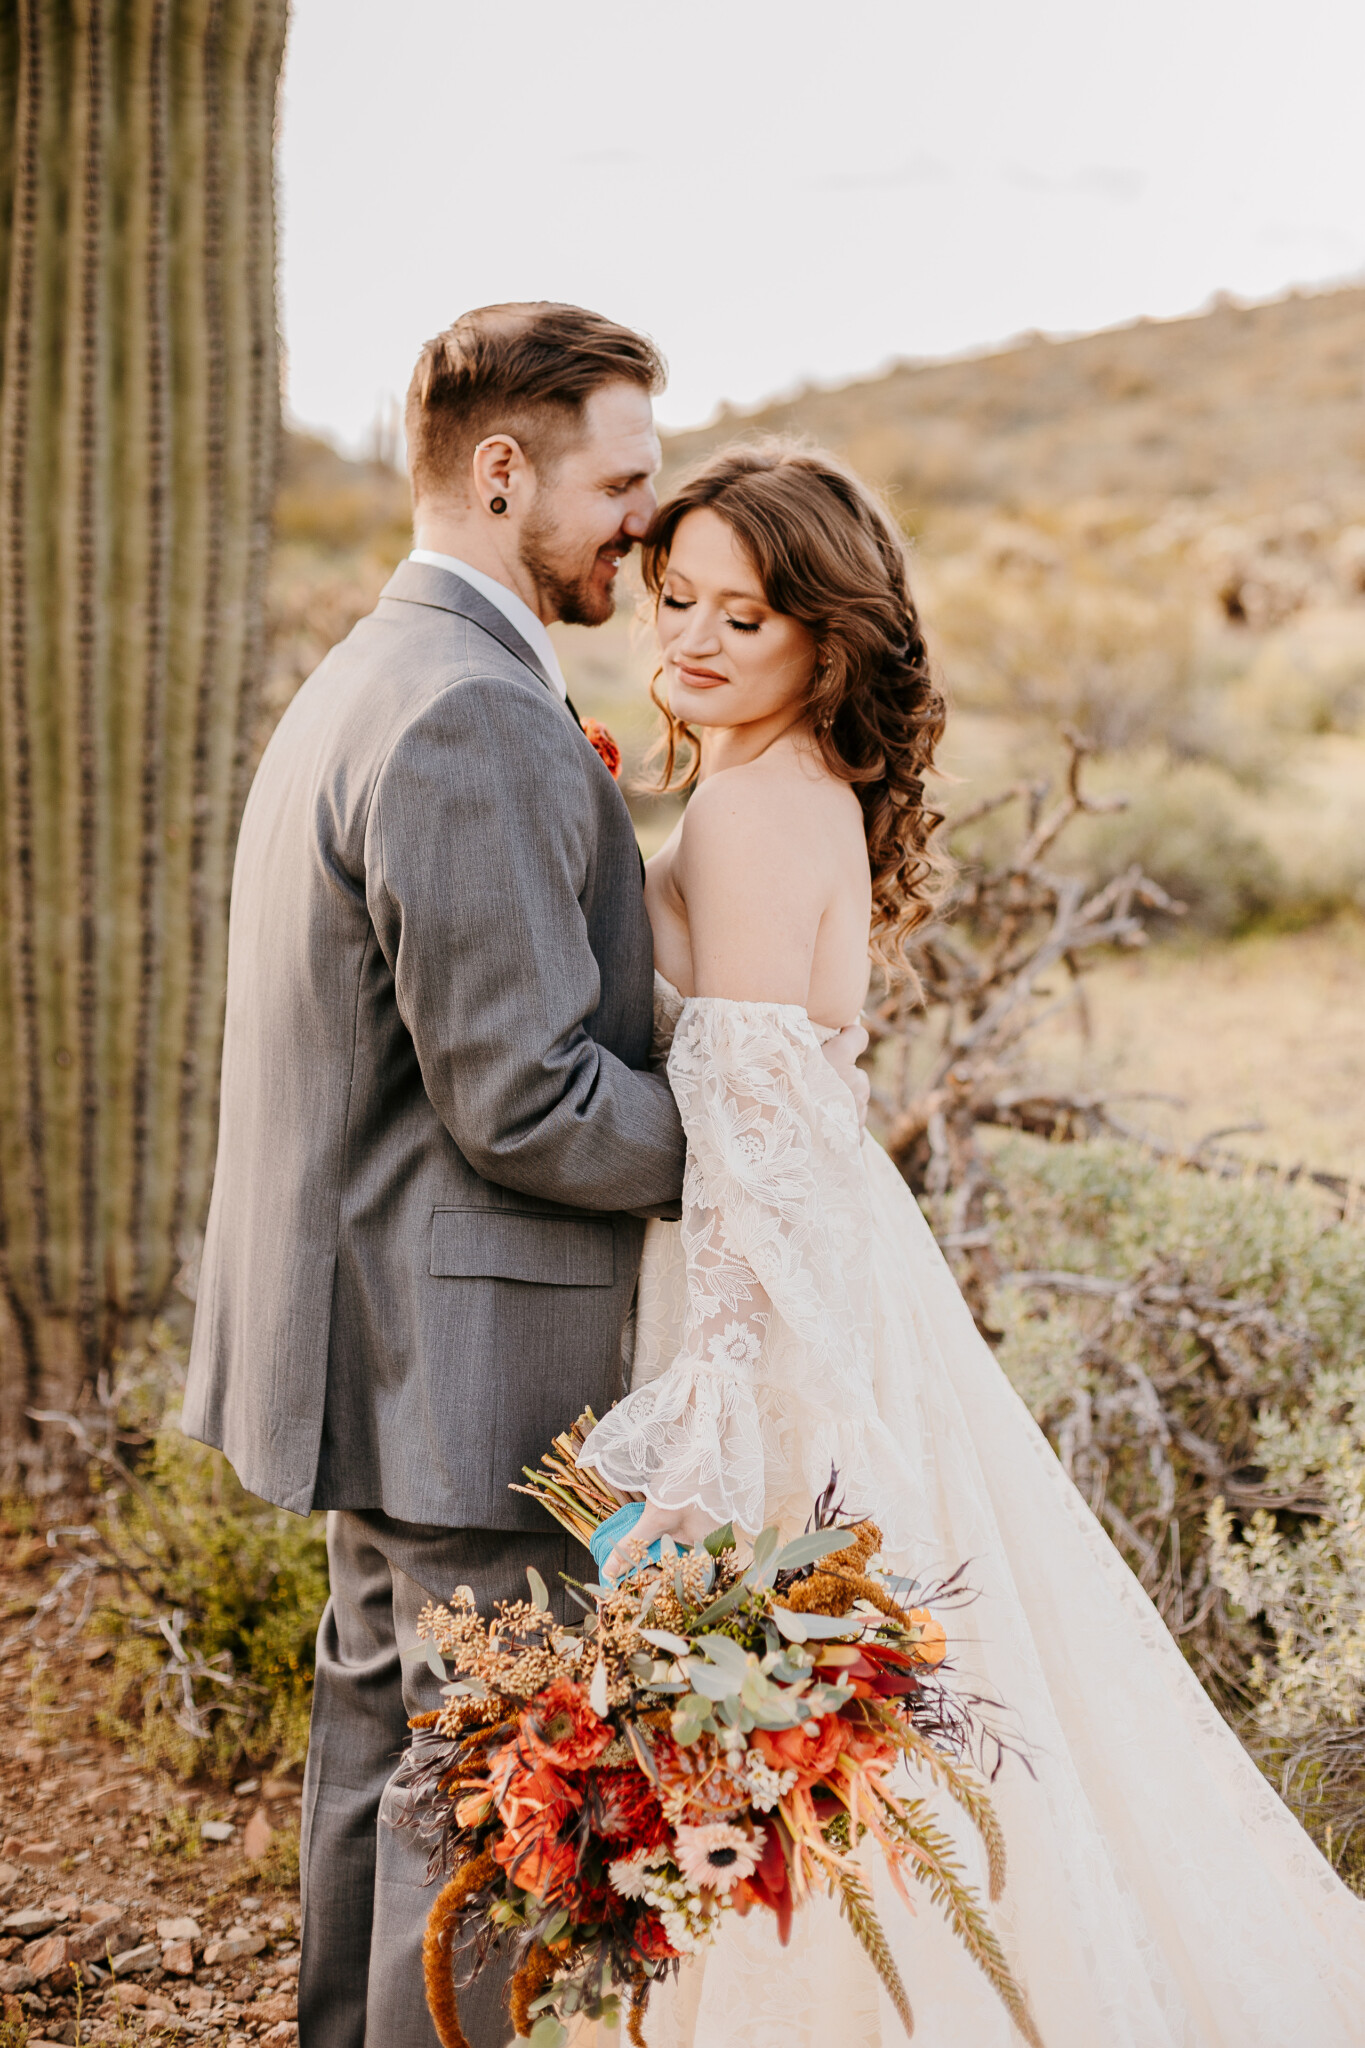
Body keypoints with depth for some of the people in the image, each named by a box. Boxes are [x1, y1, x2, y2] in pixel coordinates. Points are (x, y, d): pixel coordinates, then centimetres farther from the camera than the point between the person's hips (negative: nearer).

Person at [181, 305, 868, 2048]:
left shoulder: (360, 683, 13)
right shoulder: (473, 722, -22)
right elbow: (524, 1104, -24)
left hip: (383, 1347, 11)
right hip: (475, 1370, -11)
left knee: (385, 1741, 22)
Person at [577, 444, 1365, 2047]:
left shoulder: (753, 811, -17)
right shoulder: (817, 795, 11)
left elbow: (746, 1115, -22)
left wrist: (716, 1383, -23)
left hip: (773, 1275, -10)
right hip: (828, 1258, 10)